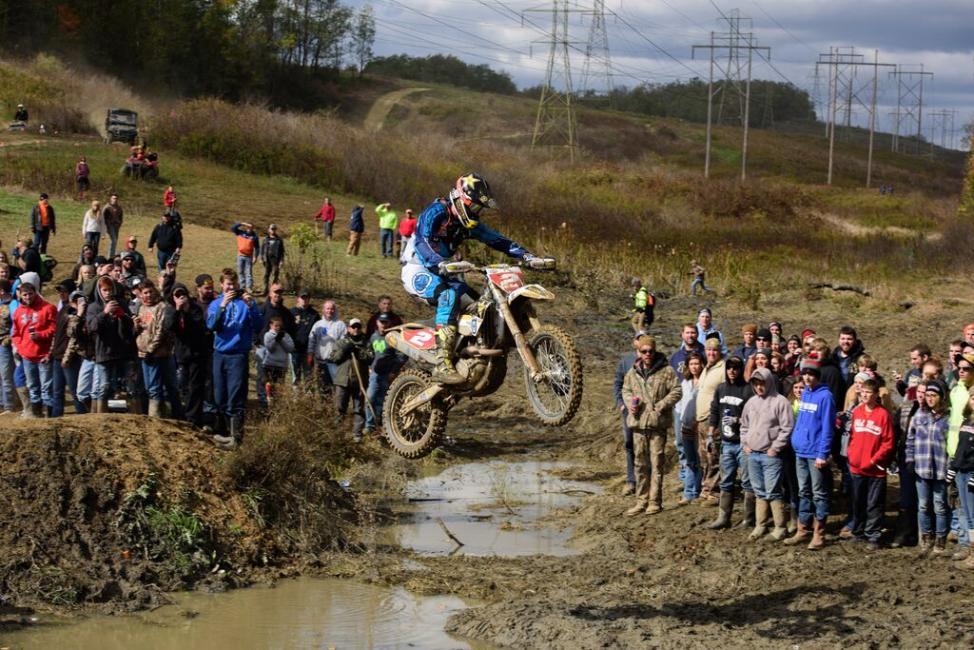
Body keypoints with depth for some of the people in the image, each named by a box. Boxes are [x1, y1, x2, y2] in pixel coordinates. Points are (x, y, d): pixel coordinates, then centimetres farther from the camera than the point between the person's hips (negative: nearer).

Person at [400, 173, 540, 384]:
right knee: (449, 294, -35)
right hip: (418, 270, -9)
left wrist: (526, 255, -7)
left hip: (441, 272, 9)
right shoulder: (436, 212, -16)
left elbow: (497, 239, 7)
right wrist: (439, 262, -48)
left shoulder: (469, 223, 9)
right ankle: (443, 365, -44)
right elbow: (421, 240, -30)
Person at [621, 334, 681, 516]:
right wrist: (629, 403, 2)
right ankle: (642, 501, 18)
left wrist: (660, 406, -15)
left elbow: (676, 391, -5)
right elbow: (626, 390, 23)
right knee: (640, 463, 10)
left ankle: (655, 501, 5)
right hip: (638, 422, 5)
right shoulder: (633, 372, 10)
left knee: (657, 463, -1)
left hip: (657, 424, -5)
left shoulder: (666, 370, -4)